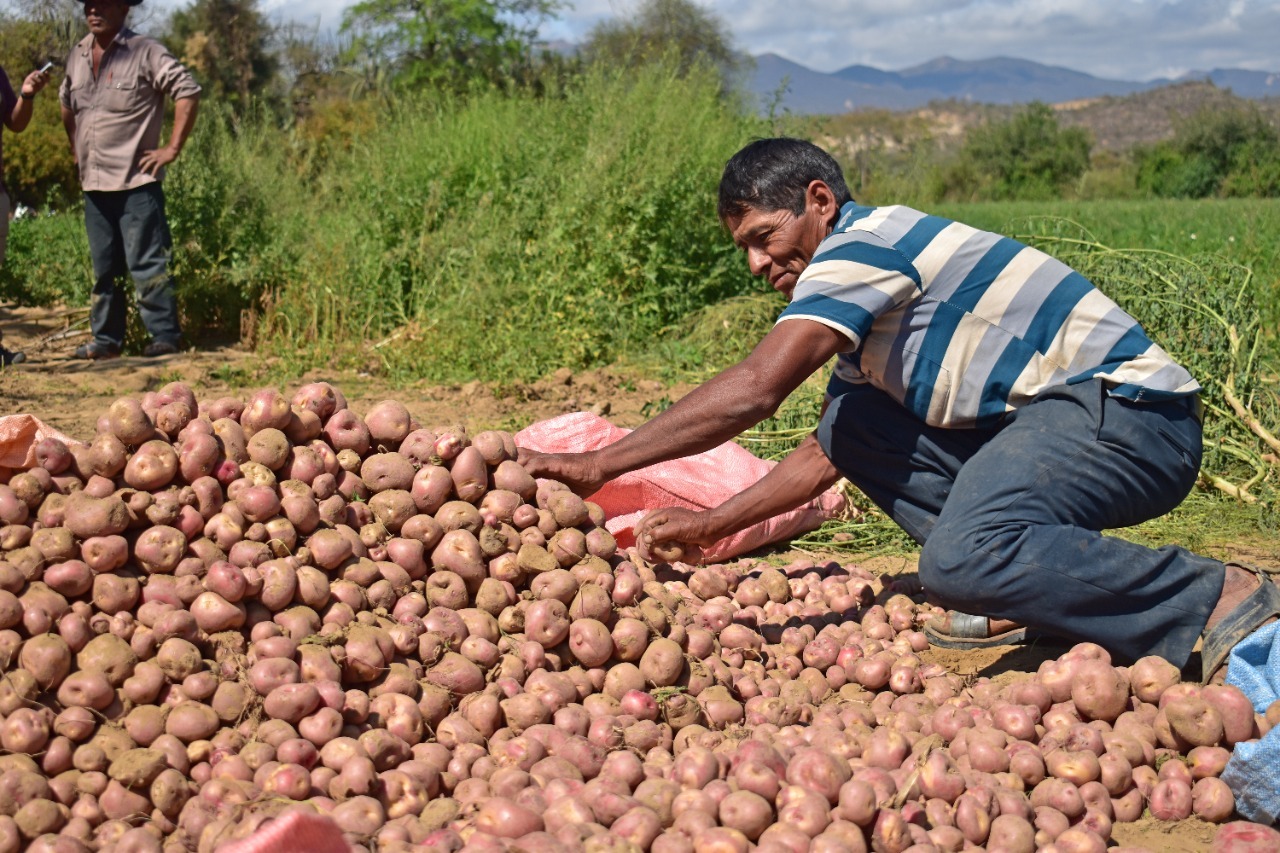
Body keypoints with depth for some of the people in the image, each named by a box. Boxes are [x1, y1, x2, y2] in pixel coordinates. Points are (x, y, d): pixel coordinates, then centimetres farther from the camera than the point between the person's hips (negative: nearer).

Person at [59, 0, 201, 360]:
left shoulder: (145, 53, -8)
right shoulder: (78, 55, 12)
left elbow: (188, 91, -13)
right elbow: (66, 101, 29)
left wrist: (173, 148, -14)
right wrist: (75, 148, 21)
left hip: (136, 182, -7)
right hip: (93, 183, 7)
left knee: (146, 264, -6)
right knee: (102, 268, 12)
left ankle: (164, 336, 0)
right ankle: (106, 339, 20)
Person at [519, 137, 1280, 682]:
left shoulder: (864, 242, -11)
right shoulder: (865, 289, 20)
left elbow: (753, 390, -22)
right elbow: (827, 453, 24)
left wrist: (599, 464, -18)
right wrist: (712, 523, 16)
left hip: (1129, 410, -10)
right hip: (1051, 416, 10)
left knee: (961, 558, -32)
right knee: (853, 422, 9)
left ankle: (1216, 599, -17)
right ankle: (1021, 590, 3)